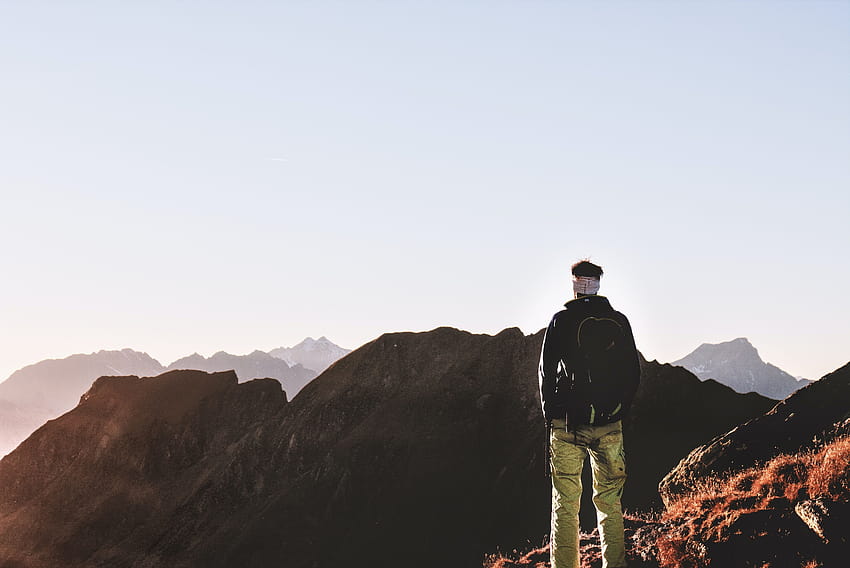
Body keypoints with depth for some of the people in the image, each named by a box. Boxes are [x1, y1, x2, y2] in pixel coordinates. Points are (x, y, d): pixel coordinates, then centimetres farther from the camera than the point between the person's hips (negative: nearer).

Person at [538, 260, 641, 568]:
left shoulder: (562, 320, -4)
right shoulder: (619, 322, 4)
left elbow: (547, 370, -2)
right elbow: (633, 372, 8)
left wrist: (550, 413, 8)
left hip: (568, 424, -2)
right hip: (609, 426, 3)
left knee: (566, 503, 3)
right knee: (610, 502, 11)